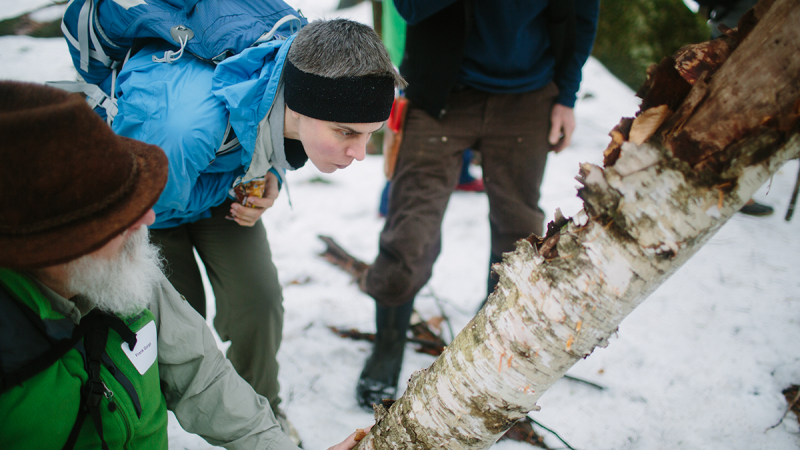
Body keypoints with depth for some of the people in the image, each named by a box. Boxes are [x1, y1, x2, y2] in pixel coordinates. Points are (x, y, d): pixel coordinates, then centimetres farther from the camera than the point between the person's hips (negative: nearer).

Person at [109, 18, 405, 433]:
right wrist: (247, 178, -26)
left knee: (259, 301, -2)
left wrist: (268, 178, -22)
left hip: (222, 183, 5)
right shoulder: (185, 127, -49)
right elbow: (156, 201, -27)